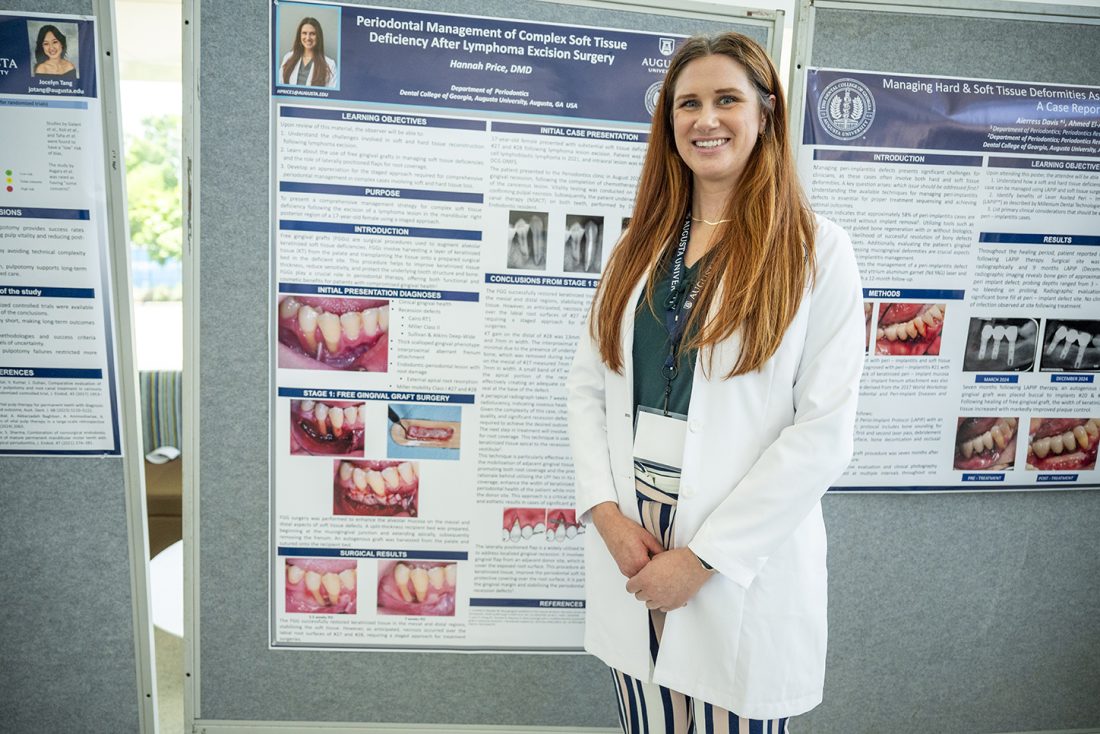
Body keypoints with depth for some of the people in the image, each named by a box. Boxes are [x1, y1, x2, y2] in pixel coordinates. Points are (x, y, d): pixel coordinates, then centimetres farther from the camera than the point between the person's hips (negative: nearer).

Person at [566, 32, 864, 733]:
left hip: (741, 568, -4)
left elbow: (825, 432, -12)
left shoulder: (816, 250, -7)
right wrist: (605, 511, -9)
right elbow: (587, 383, 5)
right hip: (630, 542, 4)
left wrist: (704, 557, -14)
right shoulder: (641, 245, 7)